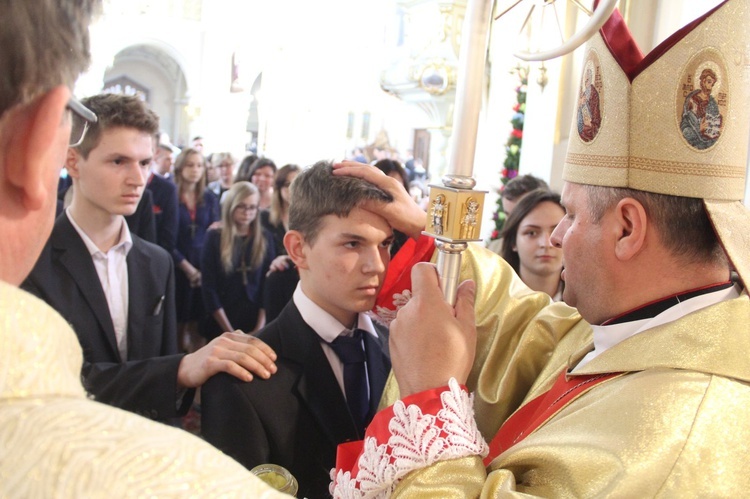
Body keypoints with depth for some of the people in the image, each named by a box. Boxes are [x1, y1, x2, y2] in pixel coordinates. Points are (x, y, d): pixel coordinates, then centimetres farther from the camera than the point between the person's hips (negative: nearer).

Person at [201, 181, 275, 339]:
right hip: (221, 326, -1)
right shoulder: (214, 237, -2)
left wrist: (260, 328, -10)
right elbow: (209, 289, -6)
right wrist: (230, 331, -11)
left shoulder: (265, 238, 3)